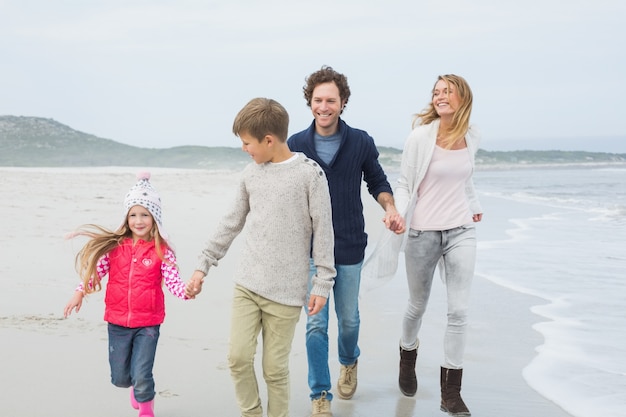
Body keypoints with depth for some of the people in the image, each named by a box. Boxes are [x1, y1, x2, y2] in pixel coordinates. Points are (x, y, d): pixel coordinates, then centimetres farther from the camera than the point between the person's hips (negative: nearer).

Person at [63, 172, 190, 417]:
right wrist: (80, 292, -11)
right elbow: (95, 271, 1)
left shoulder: (161, 251, -10)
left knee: (141, 378, -5)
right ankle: (138, 387, 50)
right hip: (118, 321, 3)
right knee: (120, 379, 15)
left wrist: (186, 291, -35)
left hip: (148, 323, -3)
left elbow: (173, 281, -16)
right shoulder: (115, 246, -4)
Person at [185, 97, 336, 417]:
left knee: (275, 367, 1)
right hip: (246, 284, 4)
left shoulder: (309, 174, -6)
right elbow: (231, 224, 17)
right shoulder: (251, 174, 9)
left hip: (286, 291, -4)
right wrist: (203, 266, 16)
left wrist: (323, 283, -6)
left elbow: (323, 231, -4)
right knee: (238, 357, -2)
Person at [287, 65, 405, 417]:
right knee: (316, 324, 0)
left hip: (349, 247, 1)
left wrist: (391, 208, -12)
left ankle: (349, 362, 47)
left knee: (349, 318, 15)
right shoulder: (296, 145, -4)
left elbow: (377, 181, 7)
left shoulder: (361, 143, -4)